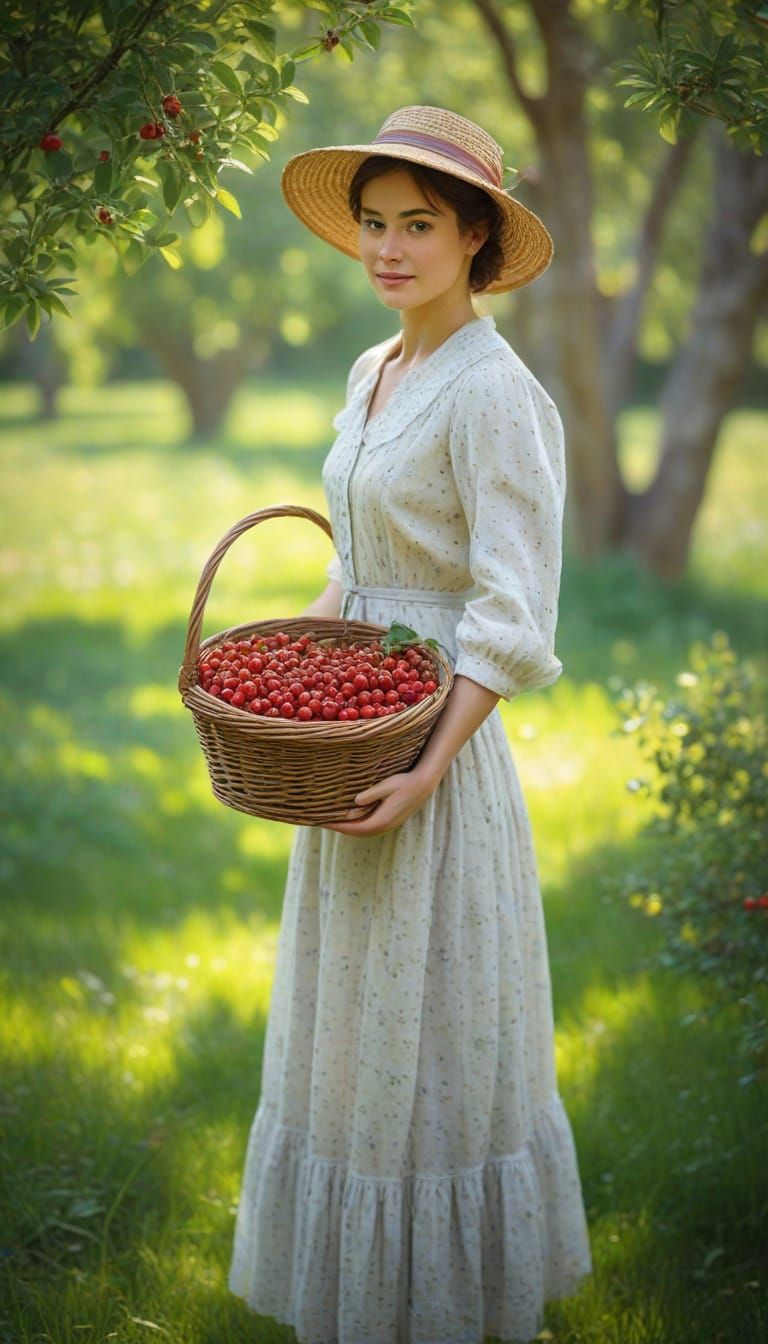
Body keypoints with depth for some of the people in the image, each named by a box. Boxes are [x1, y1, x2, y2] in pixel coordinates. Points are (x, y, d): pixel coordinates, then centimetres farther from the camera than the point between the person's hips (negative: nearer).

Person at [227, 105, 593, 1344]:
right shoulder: (372, 375, 10)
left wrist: (428, 771, -25)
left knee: (433, 1028, 4)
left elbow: (513, 618, -20)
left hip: (442, 736, -8)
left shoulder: (494, 391, -17)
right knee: (356, 1022, 17)